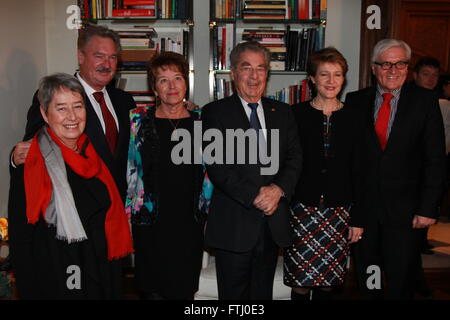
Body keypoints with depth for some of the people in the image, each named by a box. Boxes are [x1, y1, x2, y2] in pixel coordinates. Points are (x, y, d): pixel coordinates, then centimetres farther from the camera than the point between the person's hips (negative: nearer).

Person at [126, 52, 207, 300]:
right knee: (153, 289, 6)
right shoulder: (139, 121, -1)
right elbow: (128, 170, 3)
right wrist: (128, 212, 2)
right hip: (152, 223, -1)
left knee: (186, 289, 12)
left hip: (190, 223, 2)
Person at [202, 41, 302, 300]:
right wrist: (254, 196, -17)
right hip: (233, 225, -3)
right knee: (233, 294, 9)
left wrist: (279, 188, -14)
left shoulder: (283, 112, 11)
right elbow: (216, 164, -11)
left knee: (263, 292, 17)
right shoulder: (215, 112, -2)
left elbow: (295, 157, 5)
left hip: (273, 223, 4)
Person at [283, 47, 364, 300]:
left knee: (329, 280, 10)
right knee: (301, 280, 2)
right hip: (302, 208, -1)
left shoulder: (352, 118, 4)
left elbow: (357, 172, 5)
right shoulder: (297, 114, -1)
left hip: (339, 211, 2)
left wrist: (358, 218, 3)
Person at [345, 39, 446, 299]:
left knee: (400, 283, 8)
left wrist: (429, 208, -8)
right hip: (363, 207, 2)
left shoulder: (425, 101, -2)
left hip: (404, 210, -1)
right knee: (367, 281, 16)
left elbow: (436, 159, -3)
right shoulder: (356, 101, 2)